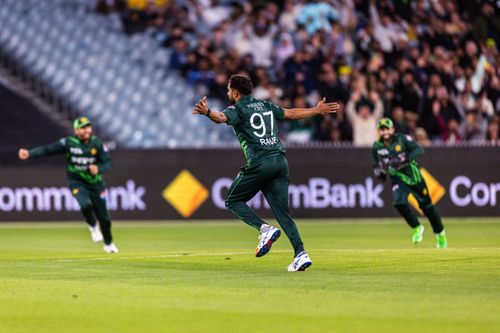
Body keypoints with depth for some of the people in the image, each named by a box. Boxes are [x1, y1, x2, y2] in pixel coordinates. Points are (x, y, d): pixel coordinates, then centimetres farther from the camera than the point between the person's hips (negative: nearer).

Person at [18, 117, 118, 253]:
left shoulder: (97, 144, -8)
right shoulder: (69, 143, -12)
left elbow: (108, 163, -9)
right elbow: (47, 149, -17)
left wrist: (98, 169, -32)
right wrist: (29, 154, -31)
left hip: (95, 183, 2)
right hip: (77, 183, -2)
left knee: (103, 216, 5)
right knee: (86, 205, -30)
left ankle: (108, 244, 32)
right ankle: (93, 227, 4)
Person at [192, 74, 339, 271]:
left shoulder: (238, 109, 1)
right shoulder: (265, 106, 21)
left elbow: (221, 118, -22)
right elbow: (291, 113, 30)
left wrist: (207, 112, -42)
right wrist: (317, 110, 44)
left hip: (259, 163, -6)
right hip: (280, 161, 6)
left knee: (233, 201, 11)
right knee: (282, 212, 5)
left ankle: (264, 229, -10)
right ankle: (300, 254, -10)